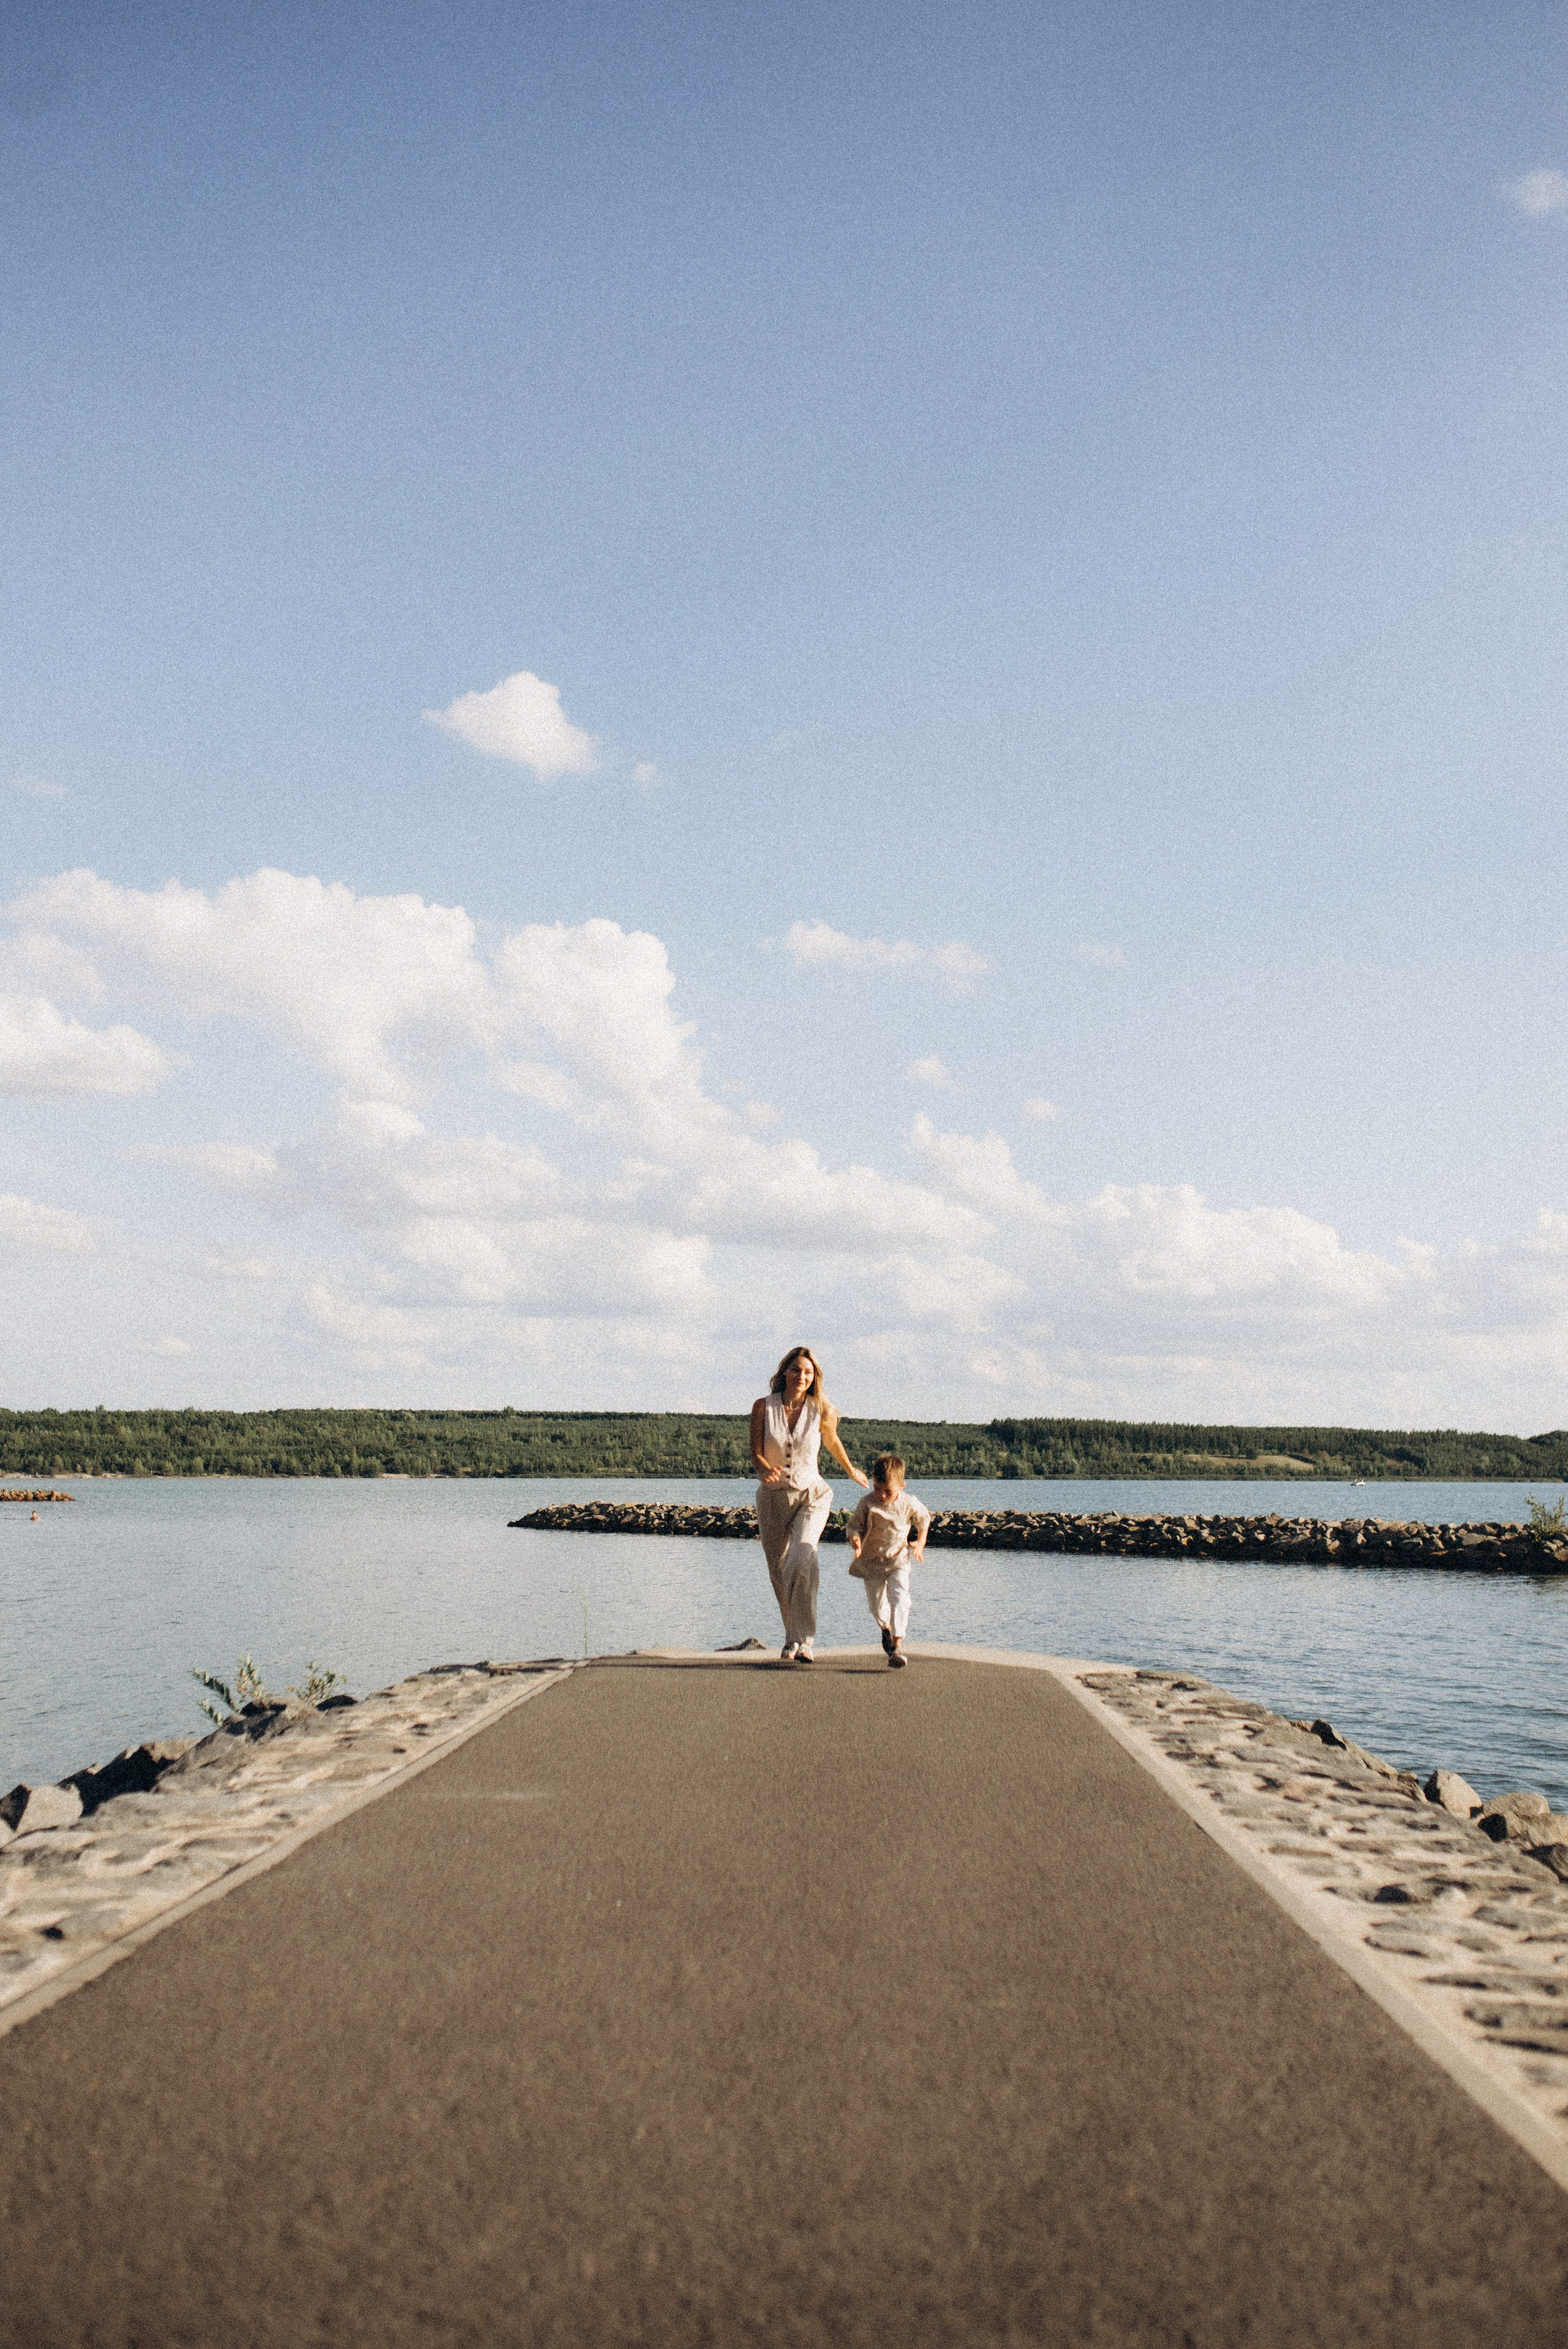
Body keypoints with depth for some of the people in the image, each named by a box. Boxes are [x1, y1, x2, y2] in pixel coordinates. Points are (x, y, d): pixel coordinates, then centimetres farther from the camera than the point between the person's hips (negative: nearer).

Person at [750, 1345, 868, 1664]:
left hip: (811, 1496, -2)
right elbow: (756, 1452, -8)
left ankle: (802, 1641, -24)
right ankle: (793, 1639, 27)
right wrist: (767, 1471, -31)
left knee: (803, 1557, -25)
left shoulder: (821, 1412, -6)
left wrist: (853, 1472, 29)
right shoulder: (763, 1407, -7)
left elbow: (833, 1443, 14)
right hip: (773, 1497, 2)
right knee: (779, 1572, 8)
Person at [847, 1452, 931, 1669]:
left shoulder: (909, 1503, -11)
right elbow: (854, 1526, -9)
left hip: (898, 1561, -1)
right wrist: (855, 1540, -30)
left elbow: (924, 1519, 9)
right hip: (871, 1562, 1)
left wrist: (920, 1542, 2)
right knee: (876, 1604, 11)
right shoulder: (867, 1503, -15)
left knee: (899, 1599, -20)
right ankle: (886, 1629, 45)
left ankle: (898, 1645, -21)